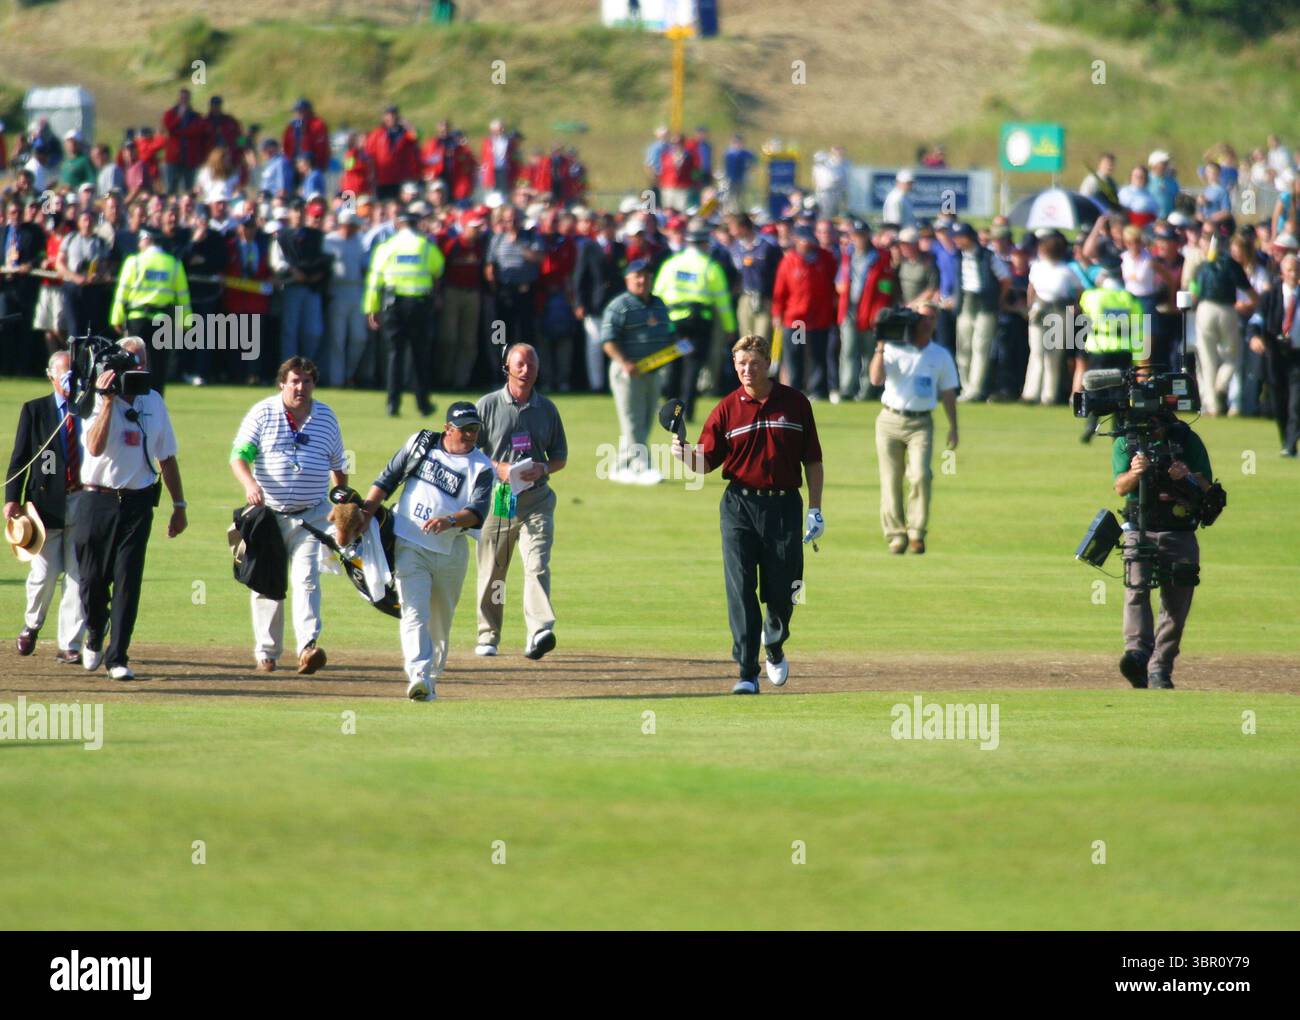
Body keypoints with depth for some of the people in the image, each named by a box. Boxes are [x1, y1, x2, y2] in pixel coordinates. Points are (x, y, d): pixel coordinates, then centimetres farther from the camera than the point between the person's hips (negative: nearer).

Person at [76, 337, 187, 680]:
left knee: (128, 580, -4)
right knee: (93, 577, 3)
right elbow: (95, 446, -20)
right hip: (97, 500, -2)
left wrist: (179, 505, 15)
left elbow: (166, 458, 16)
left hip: (137, 502, 2)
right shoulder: (98, 400, -4)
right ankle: (94, 637, 31)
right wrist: (108, 401, -24)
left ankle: (117, 657, -1)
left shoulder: (154, 402, 9)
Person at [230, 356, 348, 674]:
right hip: (268, 513, 0)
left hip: (312, 516, 0)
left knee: (306, 579, -15)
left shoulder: (326, 417, 7)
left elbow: (337, 467, 18)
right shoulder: (262, 413, -2)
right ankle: (266, 651, 16)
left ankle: (308, 646, -25)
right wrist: (249, 484, -29)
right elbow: (239, 455, -10)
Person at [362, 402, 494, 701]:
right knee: (415, 612, -15)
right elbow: (388, 479, 9)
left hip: (450, 551, 1)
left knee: (441, 620, 10)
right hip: (409, 546, -1)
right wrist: (365, 512, -3)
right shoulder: (421, 444, 4)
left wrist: (450, 521, -34)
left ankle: (432, 679, 24)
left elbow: (478, 511, -16)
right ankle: (418, 676, -28)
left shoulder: (482, 468, -2)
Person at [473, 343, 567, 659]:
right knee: (491, 571, 5)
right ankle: (488, 636, 18)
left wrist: (543, 468, -7)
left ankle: (539, 630, -27)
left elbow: (560, 456, 16)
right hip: (497, 498, -1)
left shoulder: (546, 408, 10)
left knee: (537, 564, -16)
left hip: (536, 499, 1)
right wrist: (498, 468, -13)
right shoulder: (488, 405, 3)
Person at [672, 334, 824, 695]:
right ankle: (747, 674, -5)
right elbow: (706, 461, 2)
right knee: (740, 591, -7)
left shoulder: (795, 403, 4)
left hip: (784, 505, 0)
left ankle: (774, 647, 35)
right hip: (740, 505, 0)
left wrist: (815, 510, 3)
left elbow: (812, 461, 8)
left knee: (781, 591, 4)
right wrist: (683, 453, -20)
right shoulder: (727, 409, 3)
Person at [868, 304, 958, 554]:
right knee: (891, 480, 0)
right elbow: (876, 379, -10)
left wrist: (953, 427, 9)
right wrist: (880, 348, -16)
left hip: (921, 424, 0)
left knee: (921, 475, -18)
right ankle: (896, 534, 9)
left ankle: (916, 531, -9)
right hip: (890, 421, 0)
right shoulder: (893, 350, 4)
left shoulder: (941, 356, 11)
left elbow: (948, 393, 15)